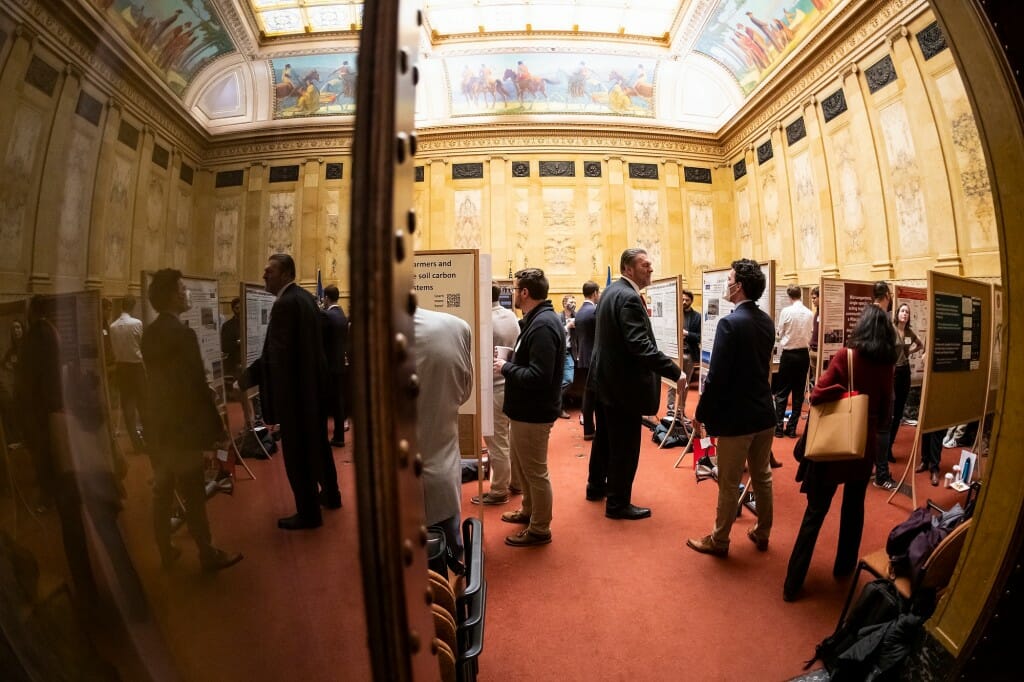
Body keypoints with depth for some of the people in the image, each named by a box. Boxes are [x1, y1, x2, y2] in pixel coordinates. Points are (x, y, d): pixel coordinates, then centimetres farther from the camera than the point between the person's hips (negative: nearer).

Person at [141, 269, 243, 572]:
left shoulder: (150, 333, 5)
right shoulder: (182, 333, -20)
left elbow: (159, 380, 11)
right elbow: (197, 385, -19)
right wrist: (217, 425, -11)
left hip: (158, 425, 8)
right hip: (182, 427, -8)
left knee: (162, 492, 17)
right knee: (193, 496, 3)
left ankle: (166, 551, 31)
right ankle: (208, 555, 15)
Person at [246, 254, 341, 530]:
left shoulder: (285, 303, -20)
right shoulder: (306, 297, 9)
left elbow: (276, 355, -26)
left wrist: (245, 377, -22)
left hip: (295, 387, -10)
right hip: (313, 382, 10)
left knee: (297, 451, 2)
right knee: (317, 441, 22)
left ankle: (308, 512, 14)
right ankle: (330, 494, 38)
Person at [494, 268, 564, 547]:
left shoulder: (543, 325, -24)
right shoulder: (538, 320, 9)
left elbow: (538, 376, -30)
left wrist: (506, 368, -18)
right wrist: (509, 364, -1)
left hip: (533, 413, -10)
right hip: (525, 409, 10)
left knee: (535, 471, 6)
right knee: (522, 466, 24)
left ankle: (540, 530, 23)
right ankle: (529, 511, 44)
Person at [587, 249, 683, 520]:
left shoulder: (611, 291, 10)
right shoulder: (629, 298, -21)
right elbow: (640, 345, -29)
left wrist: (642, 316, 16)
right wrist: (675, 372, -28)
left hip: (604, 378, 10)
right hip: (623, 383, -10)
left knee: (605, 437, 23)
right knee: (625, 446, 3)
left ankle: (596, 486, 38)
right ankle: (618, 503, 16)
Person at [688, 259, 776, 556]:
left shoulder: (730, 323, -20)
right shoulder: (767, 321, 4)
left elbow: (717, 376, -21)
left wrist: (701, 413, -10)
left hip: (736, 416, -8)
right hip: (764, 412, 8)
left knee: (729, 485, 6)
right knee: (762, 478, 20)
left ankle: (719, 541, 21)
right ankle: (762, 534, 35)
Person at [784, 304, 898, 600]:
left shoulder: (846, 357, -12)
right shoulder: (887, 366, -1)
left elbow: (817, 394, -22)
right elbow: (885, 412, 6)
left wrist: (843, 392, -6)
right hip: (865, 445, 3)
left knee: (815, 512, 3)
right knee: (854, 507, 22)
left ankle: (793, 583, 6)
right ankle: (844, 567, 37)